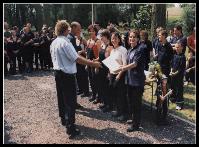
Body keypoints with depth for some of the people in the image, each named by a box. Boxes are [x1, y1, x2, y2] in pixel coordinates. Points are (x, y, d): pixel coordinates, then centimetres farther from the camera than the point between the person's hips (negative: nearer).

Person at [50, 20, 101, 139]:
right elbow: (77, 59, -24)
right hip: (68, 75, -9)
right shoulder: (65, 43, -21)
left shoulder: (54, 43, 6)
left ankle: (64, 119, 37)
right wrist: (93, 63, -19)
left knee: (61, 97, 21)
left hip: (57, 72, 9)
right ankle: (70, 128, 0)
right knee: (70, 101, -3)